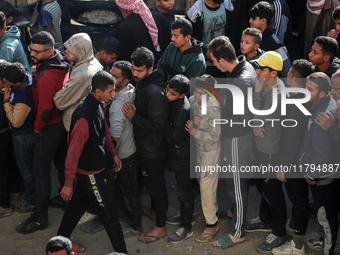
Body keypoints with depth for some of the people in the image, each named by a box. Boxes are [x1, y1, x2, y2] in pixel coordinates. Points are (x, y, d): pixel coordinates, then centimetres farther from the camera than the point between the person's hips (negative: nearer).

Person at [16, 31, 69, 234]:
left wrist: (37, 127, -11)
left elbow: (45, 112, -31)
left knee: (41, 170, -1)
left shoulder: (45, 77, -32)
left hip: (49, 127, -9)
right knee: (61, 161, 25)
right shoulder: (62, 61, -4)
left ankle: (40, 217, 7)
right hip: (63, 120, 9)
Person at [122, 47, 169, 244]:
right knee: (149, 183, 25)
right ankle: (155, 212, 44)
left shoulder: (154, 92, -28)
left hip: (153, 150, -9)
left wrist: (133, 117, -23)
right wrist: (132, 114, 3)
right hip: (144, 146, 10)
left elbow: (156, 124, -28)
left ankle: (161, 227, 18)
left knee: (156, 186, 4)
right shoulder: (141, 85, 4)